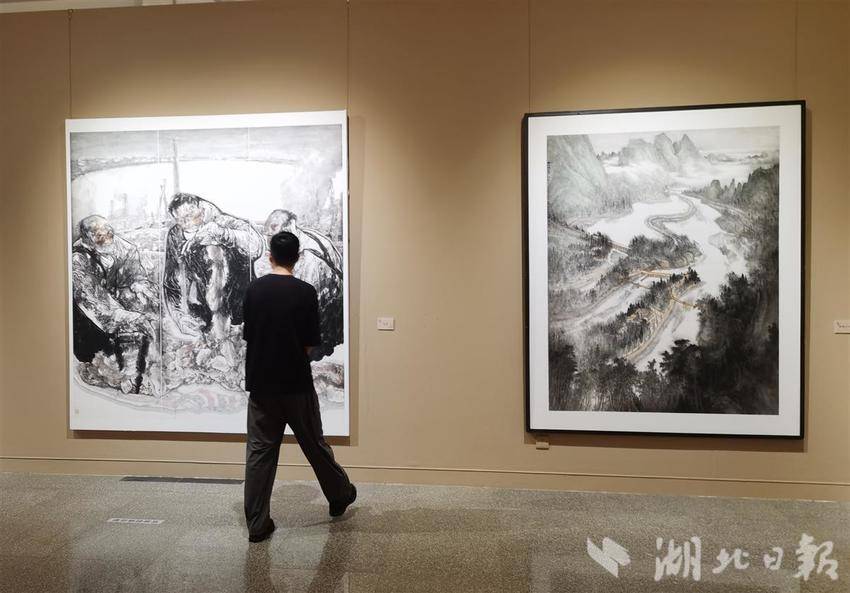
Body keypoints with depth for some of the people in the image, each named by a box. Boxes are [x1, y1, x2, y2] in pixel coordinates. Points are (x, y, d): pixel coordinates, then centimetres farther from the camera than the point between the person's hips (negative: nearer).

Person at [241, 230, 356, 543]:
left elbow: (248, 336, 4)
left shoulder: (253, 289, -1)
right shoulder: (305, 292, -10)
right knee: (314, 445, 13)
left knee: (259, 451, 8)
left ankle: (257, 524, 12)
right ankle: (340, 496, 33)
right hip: (296, 384, -2)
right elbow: (310, 344, -8)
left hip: (260, 384, 3)